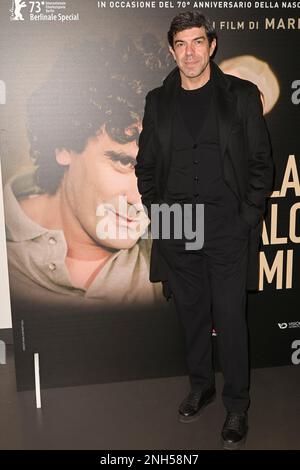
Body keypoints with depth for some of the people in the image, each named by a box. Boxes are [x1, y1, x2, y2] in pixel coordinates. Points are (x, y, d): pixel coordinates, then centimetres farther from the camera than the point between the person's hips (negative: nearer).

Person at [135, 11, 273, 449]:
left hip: (228, 227, -2)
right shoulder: (158, 101, 10)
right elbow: (146, 164, 14)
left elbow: (261, 163, 2)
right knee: (191, 313, 12)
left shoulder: (241, 95, 3)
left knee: (230, 318, 0)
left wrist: (248, 217, -6)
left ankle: (237, 405, 16)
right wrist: (155, 210, 2)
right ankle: (201, 385, 32)